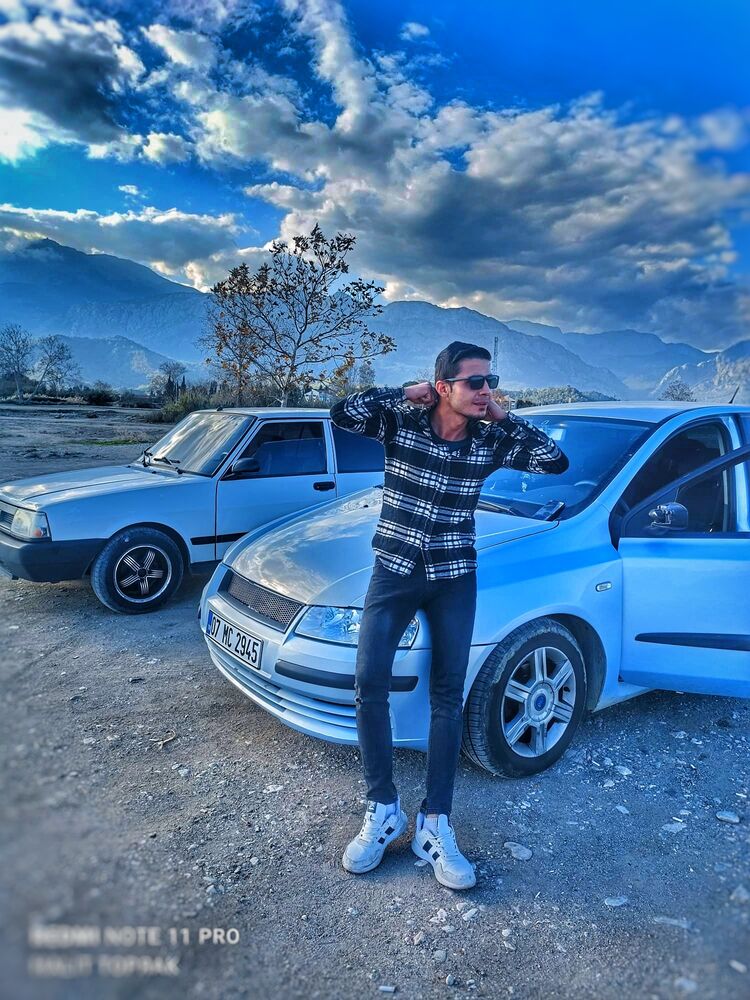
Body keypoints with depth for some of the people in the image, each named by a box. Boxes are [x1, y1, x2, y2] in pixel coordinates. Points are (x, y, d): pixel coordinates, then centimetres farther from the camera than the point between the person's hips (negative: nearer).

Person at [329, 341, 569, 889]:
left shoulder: (492, 441, -4)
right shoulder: (401, 421, -9)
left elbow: (557, 460, -7)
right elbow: (343, 413, -21)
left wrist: (503, 416, -10)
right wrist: (406, 393, -17)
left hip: (455, 577, 2)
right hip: (394, 570, -1)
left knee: (448, 695, 1)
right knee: (370, 683, -9)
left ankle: (434, 824, 12)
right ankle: (384, 809, 8)